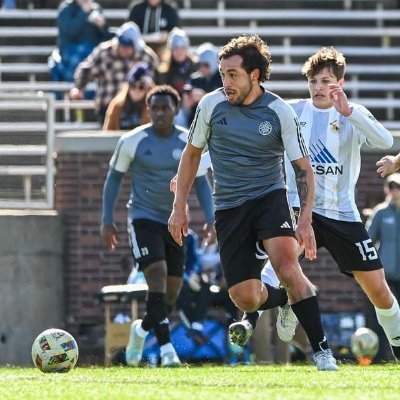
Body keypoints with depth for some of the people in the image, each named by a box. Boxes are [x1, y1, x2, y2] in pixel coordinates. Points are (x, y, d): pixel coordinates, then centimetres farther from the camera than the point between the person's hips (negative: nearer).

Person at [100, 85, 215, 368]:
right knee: (157, 276, -22)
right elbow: (114, 178, 3)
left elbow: (201, 181, 8)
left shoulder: (189, 143, -2)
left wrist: (210, 220, -3)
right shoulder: (132, 142, -8)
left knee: (171, 291, 7)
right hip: (143, 219, -4)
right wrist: (107, 221, -1)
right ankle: (167, 349, -23)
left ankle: (141, 329, 38)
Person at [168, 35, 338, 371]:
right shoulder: (211, 105, -2)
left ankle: (321, 350, -20)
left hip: (270, 197, -2)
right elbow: (192, 153, 12)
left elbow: (304, 168, -3)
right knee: (245, 298, -6)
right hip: (229, 206, 2)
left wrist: (305, 220, -13)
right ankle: (284, 300, 32)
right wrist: (179, 207, 9)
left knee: (286, 264, -29)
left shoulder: (280, 112, -8)